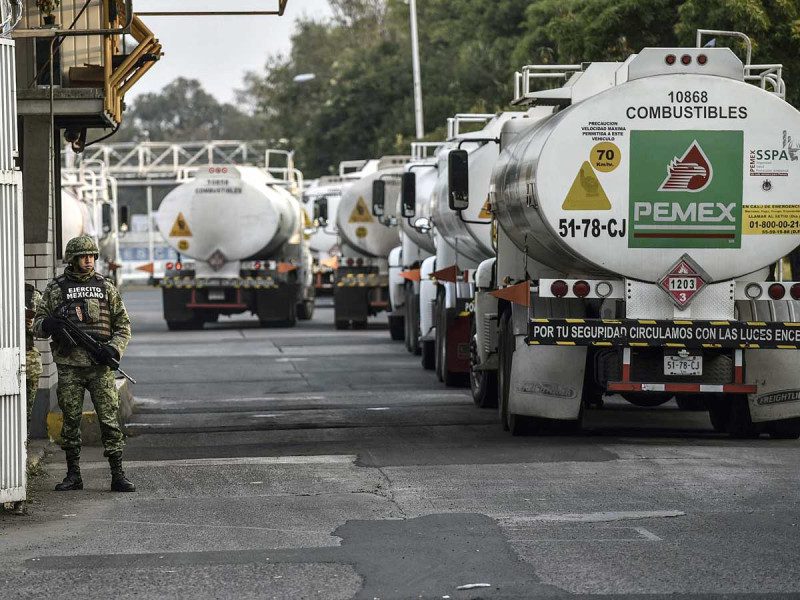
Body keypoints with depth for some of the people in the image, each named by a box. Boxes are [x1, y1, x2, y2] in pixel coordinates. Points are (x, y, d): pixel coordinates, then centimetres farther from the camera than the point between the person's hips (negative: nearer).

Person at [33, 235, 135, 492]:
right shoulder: (55, 289, 6)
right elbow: (38, 324, 8)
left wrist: (114, 348, -7)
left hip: (100, 366, 0)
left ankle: (118, 475, -3)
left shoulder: (105, 287, 9)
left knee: (110, 420, -4)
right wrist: (48, 324, -16)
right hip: (69, 367, 0)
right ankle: (73, 475, 13)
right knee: (70, 422, 4)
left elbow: (123, 325, 11)